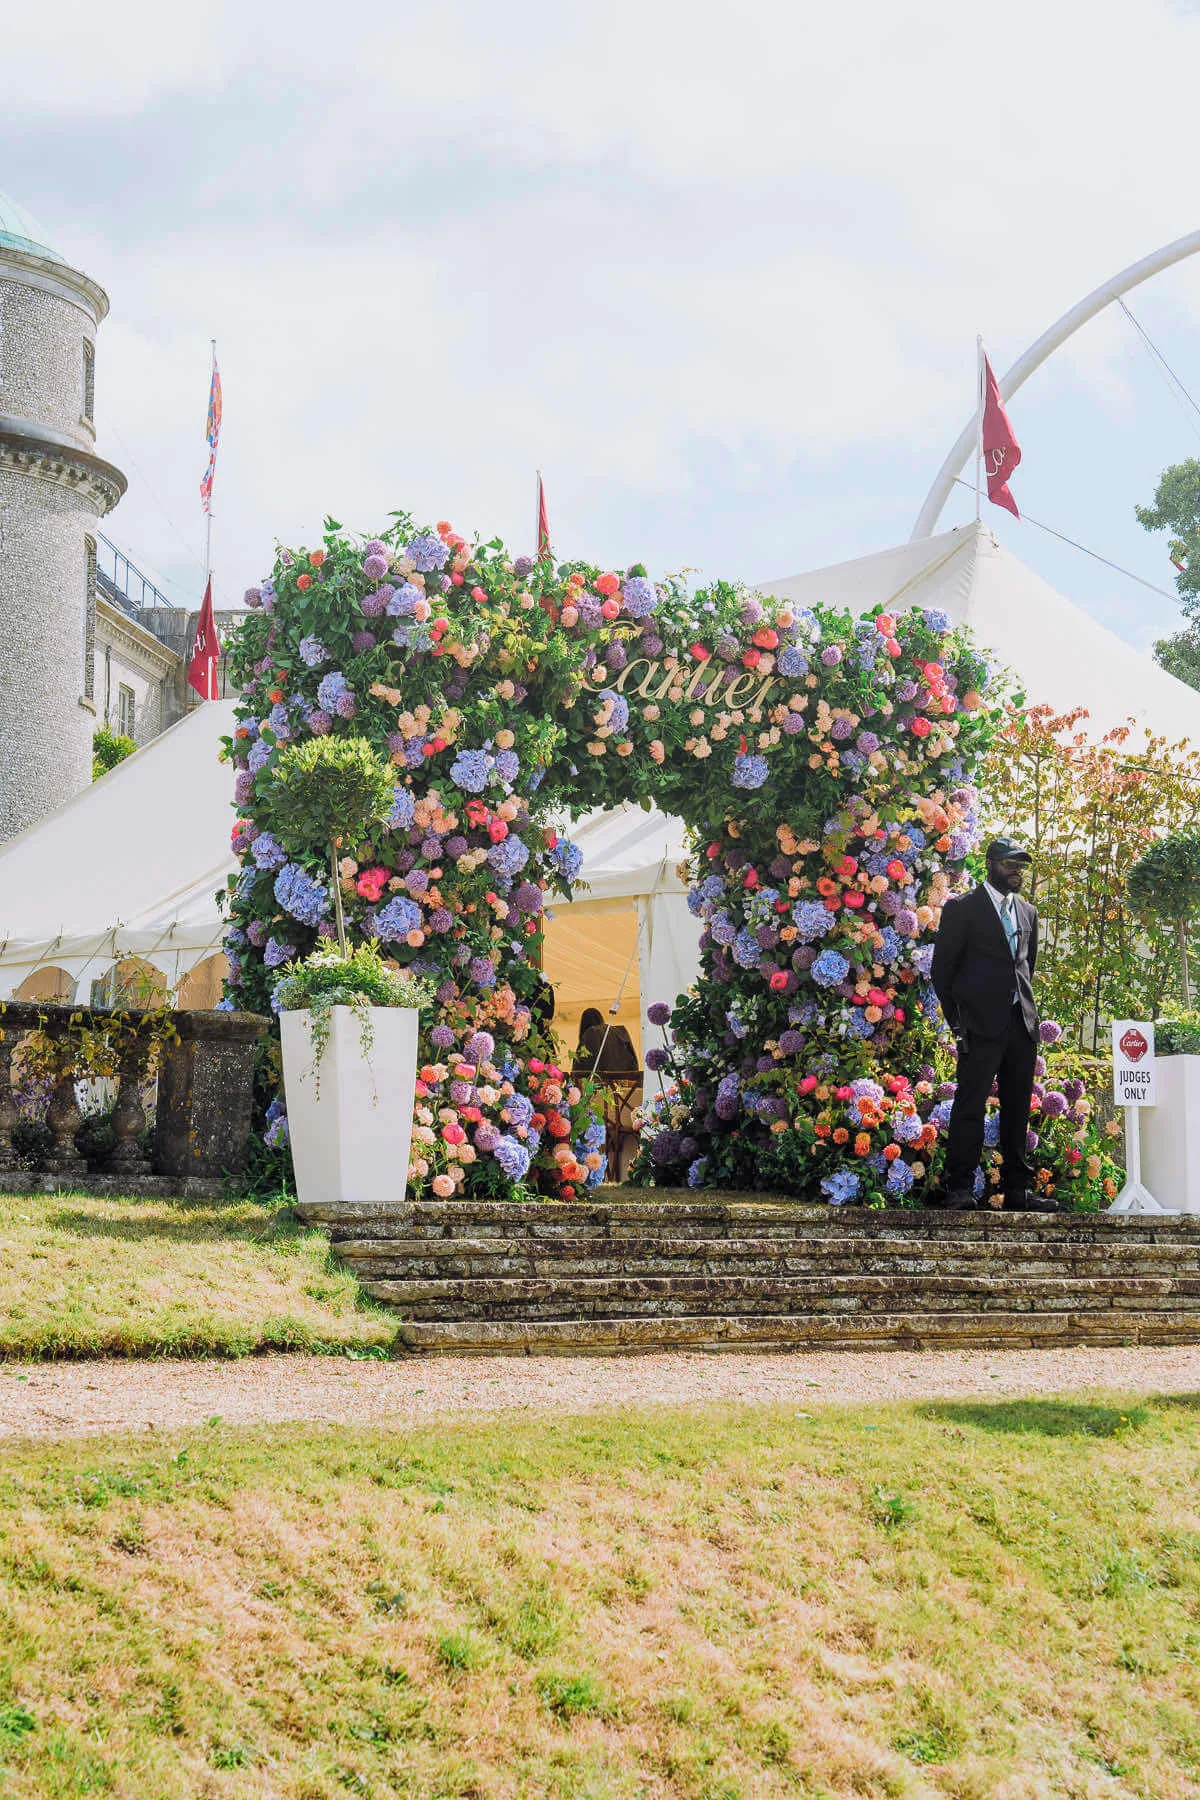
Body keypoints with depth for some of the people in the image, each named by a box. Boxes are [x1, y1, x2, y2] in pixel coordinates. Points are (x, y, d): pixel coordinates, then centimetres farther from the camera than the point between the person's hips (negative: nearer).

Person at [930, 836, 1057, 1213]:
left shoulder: (1028, 912, 16)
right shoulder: (963, 908, -1)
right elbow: (943, 968, -2)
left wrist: (1025, 1005, 12)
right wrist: (956, 1019, -6)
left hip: (1022, 1023, 6)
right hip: (982, 1024, -6)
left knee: (1017, 1110, 8)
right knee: (970, 1106, -7)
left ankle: (1017, 1189, 12)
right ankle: (959, 1189, -3)